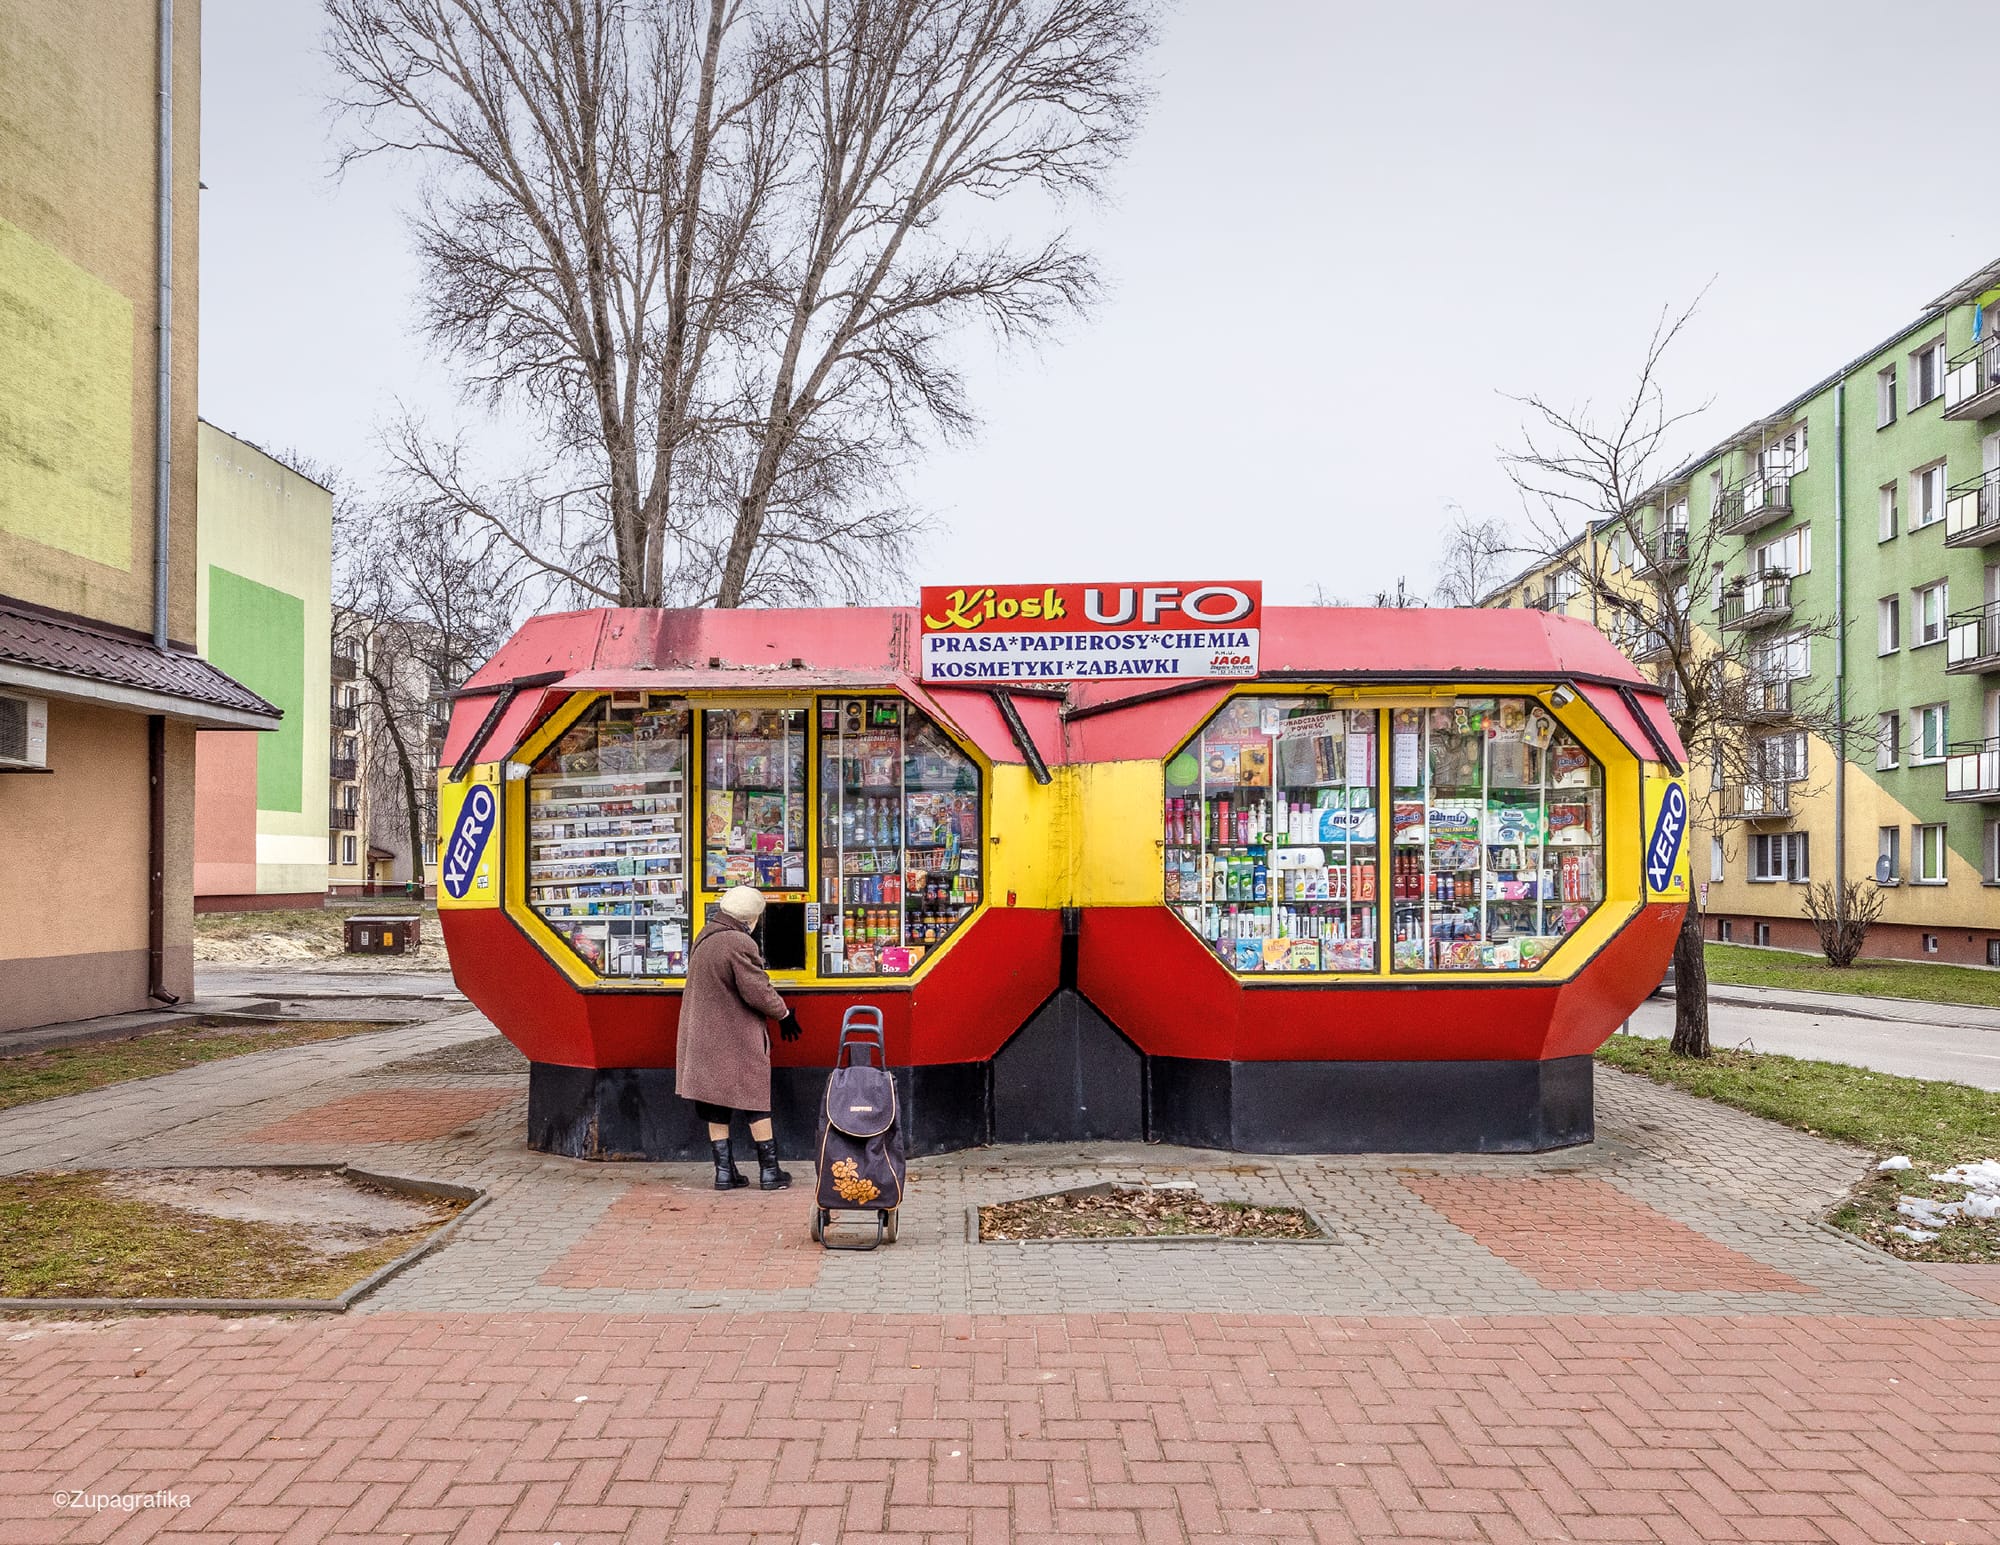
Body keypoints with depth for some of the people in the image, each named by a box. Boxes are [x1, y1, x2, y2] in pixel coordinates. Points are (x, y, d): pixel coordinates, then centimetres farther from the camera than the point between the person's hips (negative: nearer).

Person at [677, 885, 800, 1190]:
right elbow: (757, 991, -19)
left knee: (716, 1110, 11)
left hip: (704, 1038, 8)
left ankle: (724, 1172, 14)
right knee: (756, 1103, 4)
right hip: (738, 1041, -8)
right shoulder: (739, 944, -20)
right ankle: (769, 1171, 10)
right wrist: (784, 1013, -3)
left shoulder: (703, 938, 9)